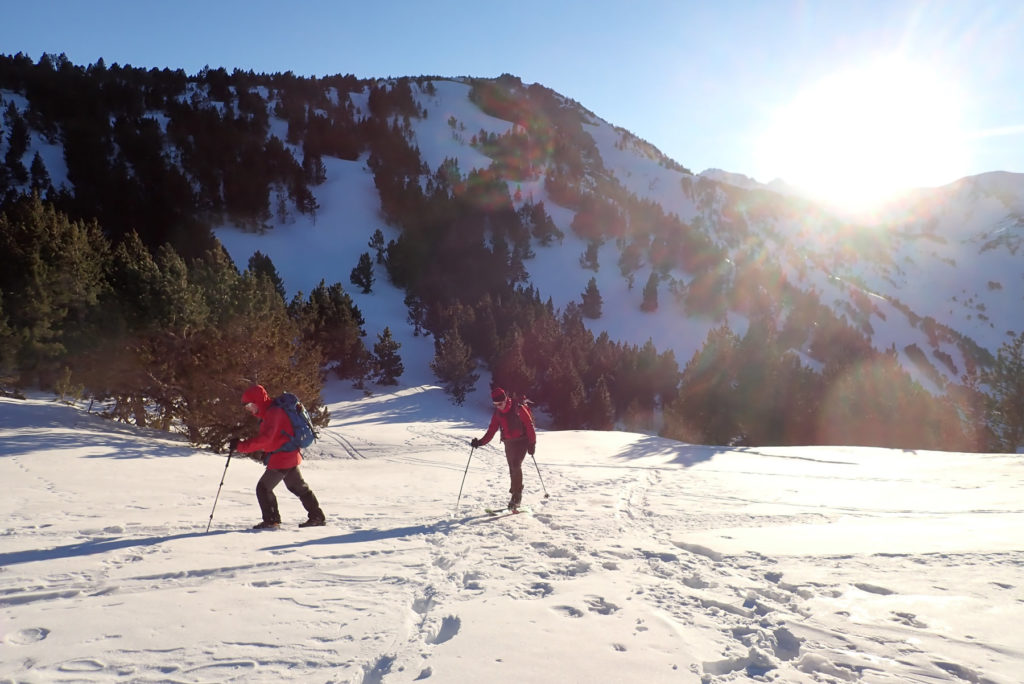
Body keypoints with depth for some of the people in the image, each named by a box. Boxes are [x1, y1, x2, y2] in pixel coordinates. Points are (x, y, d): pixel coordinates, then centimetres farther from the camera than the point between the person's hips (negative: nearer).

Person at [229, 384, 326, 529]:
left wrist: (241, 446, -30)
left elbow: (265, 439, -30)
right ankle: (317, 517, 22)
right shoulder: (268, 413, 14)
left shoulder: (273, 413, -19)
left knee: (263, 488, -1)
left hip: (281, 459, -11)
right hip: (291, 457, 11)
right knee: (299, 487, 17)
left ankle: (271, 520, 5)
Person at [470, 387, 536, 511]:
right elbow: (491, 430, 1)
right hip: (508, 443, 6)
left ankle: (516, 495, -15)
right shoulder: (497, 413, 3)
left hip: (521, 441, -6)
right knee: (512, 469, 8)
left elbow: (529, 426, -12)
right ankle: (517, 495, 19)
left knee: (516, 466, -20)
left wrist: (532, 443, -14)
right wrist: (481, 442, -12)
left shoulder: (518, 409, -14)